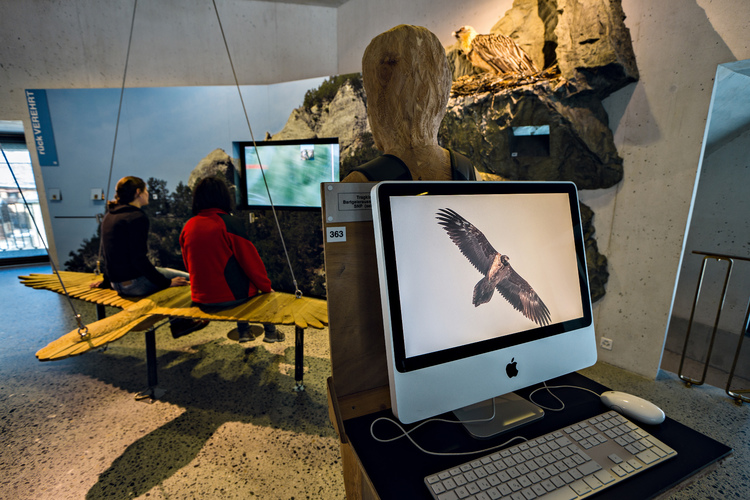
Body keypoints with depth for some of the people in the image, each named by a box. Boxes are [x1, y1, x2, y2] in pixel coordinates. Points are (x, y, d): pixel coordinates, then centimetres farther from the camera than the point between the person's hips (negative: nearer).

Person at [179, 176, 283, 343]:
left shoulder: (188, 227, -1)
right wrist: (266, 286, 2)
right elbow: (250, 260, -13)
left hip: (201, 297, 6)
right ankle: (270, 332, 33)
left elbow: (189, 265, 12)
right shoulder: (230, 223, -17)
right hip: (231, 296, -5)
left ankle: (243, 331, 40)